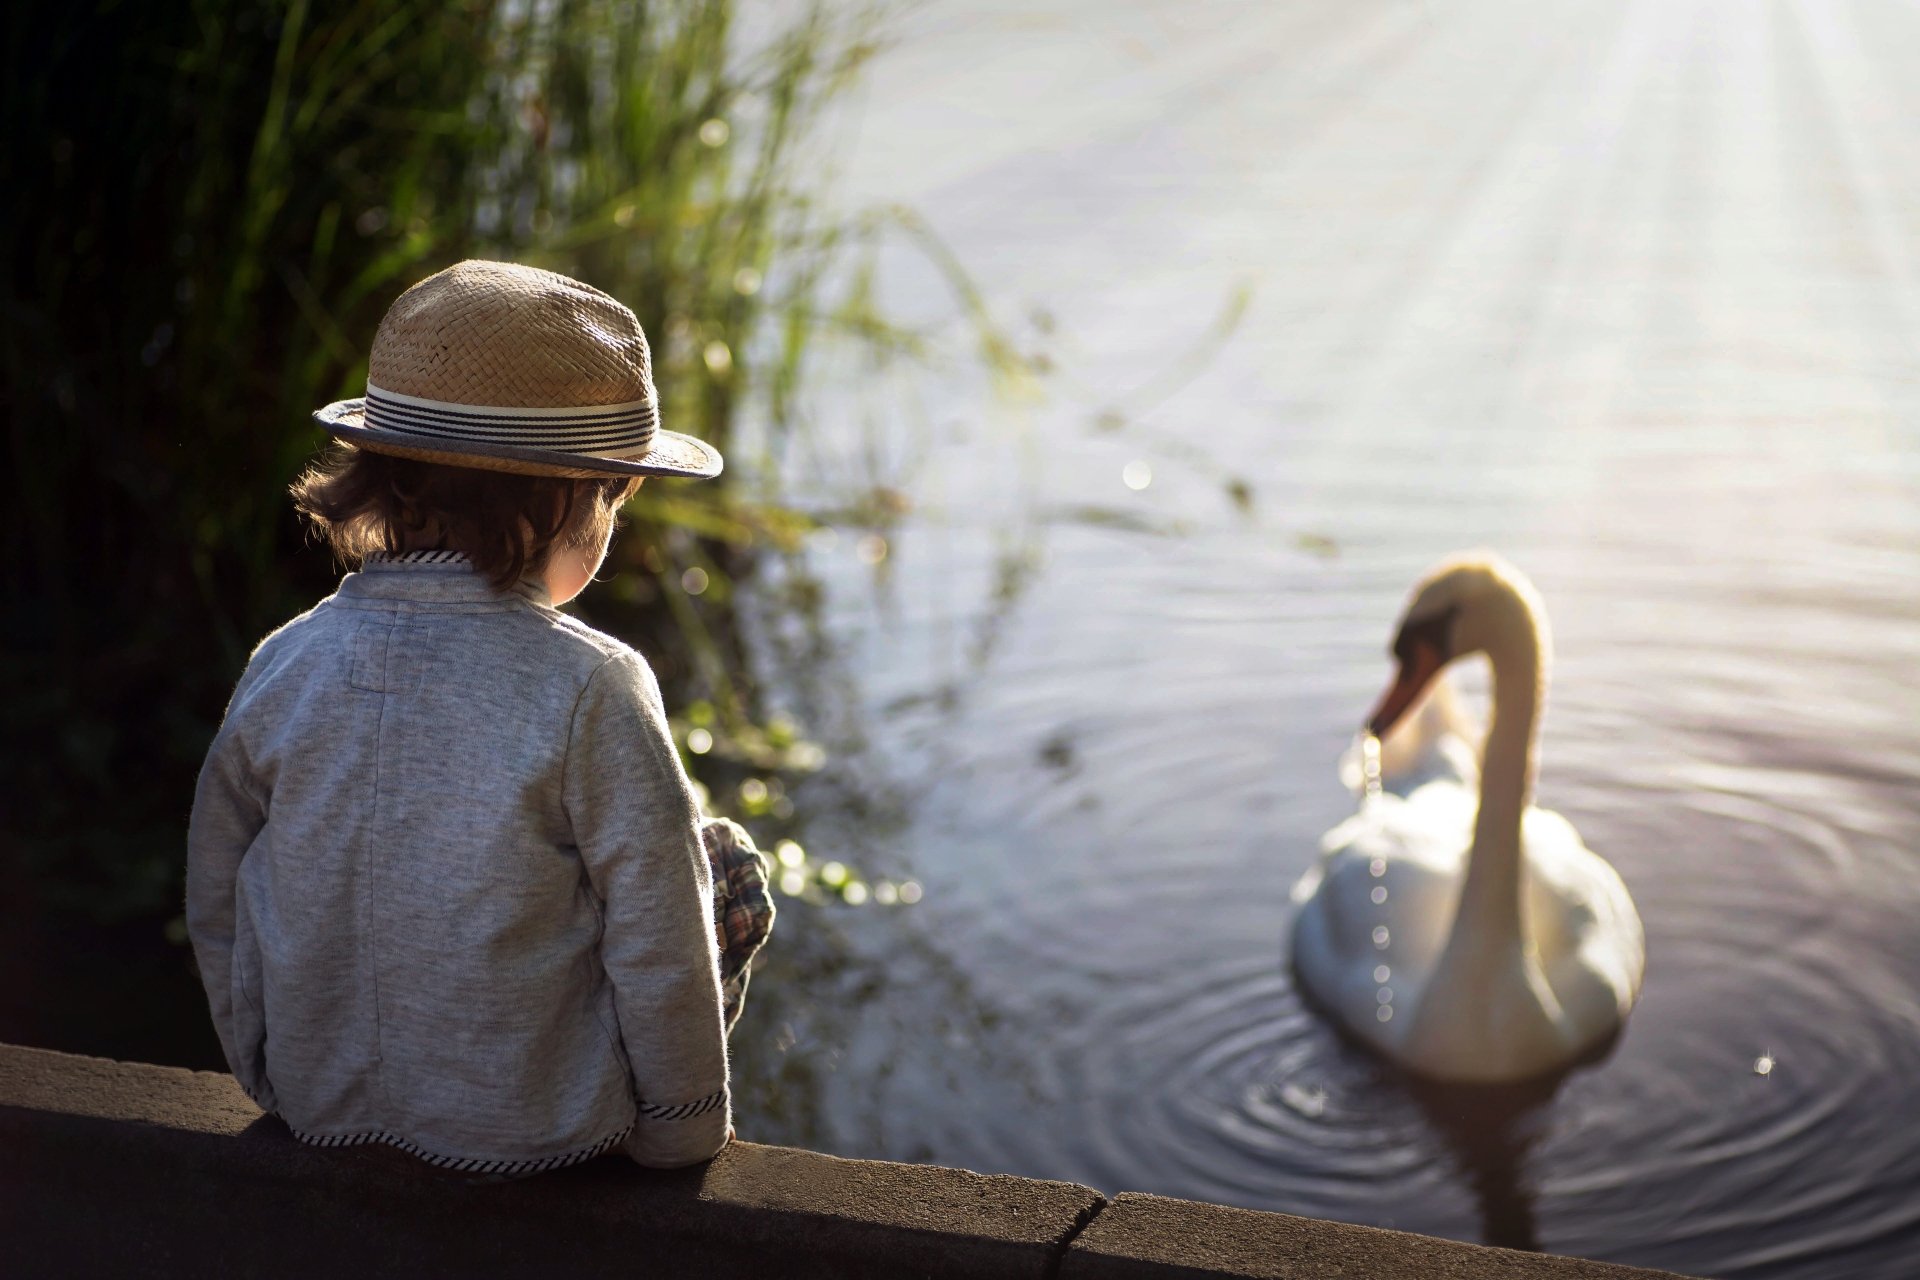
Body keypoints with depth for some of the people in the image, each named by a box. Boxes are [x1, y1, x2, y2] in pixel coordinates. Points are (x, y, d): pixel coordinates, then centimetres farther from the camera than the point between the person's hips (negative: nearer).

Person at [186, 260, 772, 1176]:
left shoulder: (285, 665, -7)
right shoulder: (587, 690, -21)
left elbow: (217, 905, 3)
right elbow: (656, 947, -15)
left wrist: (279, 1076, 19)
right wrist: (685, 1127, 2)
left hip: (320, 1106, 5)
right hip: (530, 1127, -5)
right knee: (729, 868, 15)